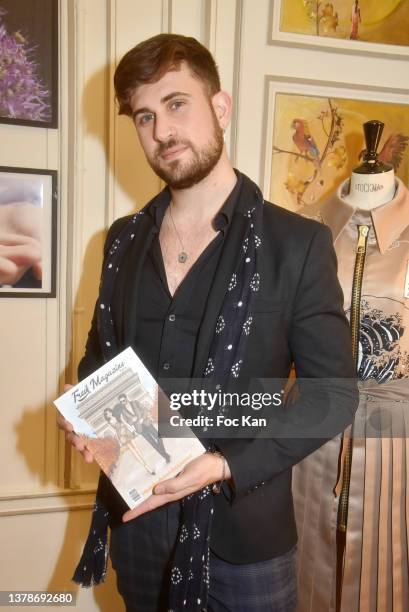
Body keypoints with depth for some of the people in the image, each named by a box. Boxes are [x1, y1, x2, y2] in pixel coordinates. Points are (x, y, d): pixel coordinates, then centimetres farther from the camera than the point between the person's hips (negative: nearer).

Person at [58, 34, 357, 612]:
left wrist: (228, 466, -20)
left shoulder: (298, 244, -13)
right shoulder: (124, 239, 1)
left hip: (245, 532, -4)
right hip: (136, 518, 4)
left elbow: (333, 392, -11)